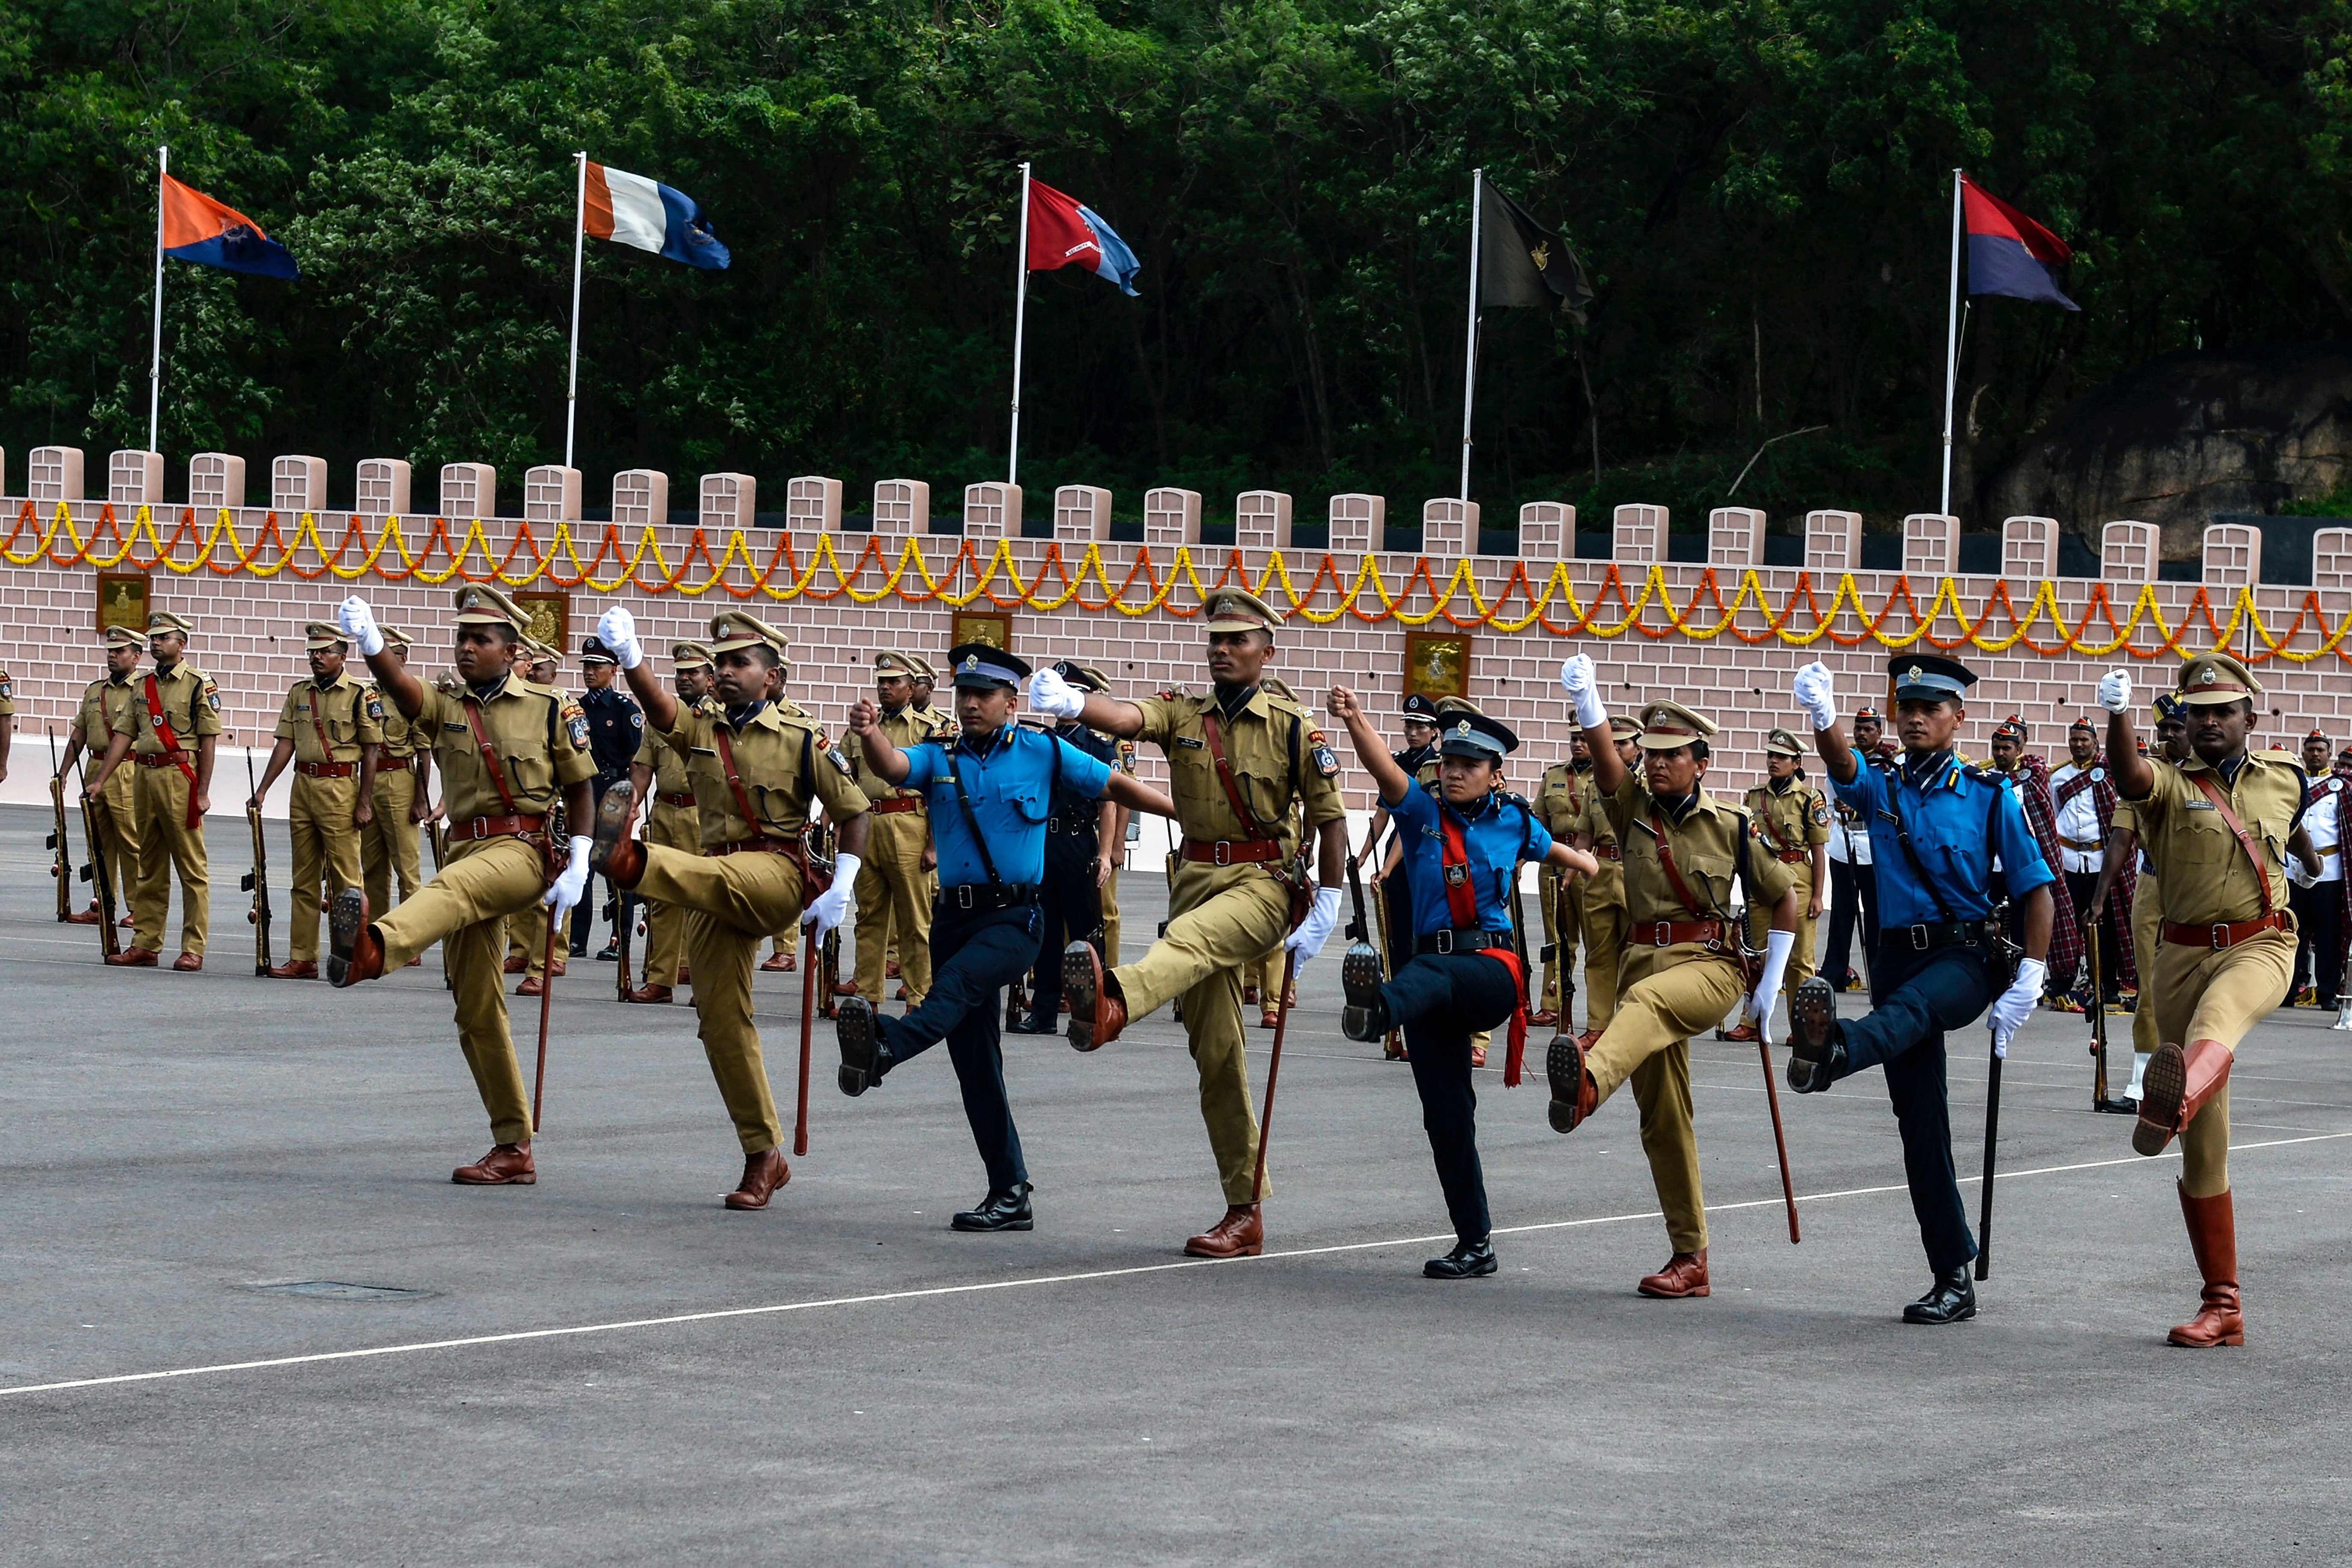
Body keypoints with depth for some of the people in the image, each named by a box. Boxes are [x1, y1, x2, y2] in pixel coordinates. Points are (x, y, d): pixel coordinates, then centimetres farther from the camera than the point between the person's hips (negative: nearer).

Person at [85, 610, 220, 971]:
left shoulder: (199, 684, -4)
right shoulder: (142, 686, 14)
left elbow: (209, 741, -7)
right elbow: (123, 735, 14)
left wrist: (202, 792, -12)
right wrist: (99, 780, 7)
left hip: (180, 776, -7)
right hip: (144, 775, 7)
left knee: (191, 866, -4)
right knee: (150, 867, 10)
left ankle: (194, 950, -3)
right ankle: (145, 945, 14)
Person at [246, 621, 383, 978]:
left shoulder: (361, 695, -3)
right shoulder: (299, 693, 12)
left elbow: (371, 752, -4)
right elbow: (286, 744, 11)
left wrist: (365, 802, -9)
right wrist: (262, 790, 4)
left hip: (340, 788, -6)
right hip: (303, 785, 6)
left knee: (344, 881, -4)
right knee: (304, 881, 8)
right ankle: (302, 959, 12)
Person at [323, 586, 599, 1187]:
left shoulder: (551, 708, 2)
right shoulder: (445, 706, 10)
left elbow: (580, 788, 7)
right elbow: (401, 688, -12)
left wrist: (578, 865, -6)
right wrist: (370, 645, -34)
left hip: (523, 849, -6)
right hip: (467, 852, 6)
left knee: (451, 888, -39)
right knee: (476, 1009, 6)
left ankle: (374, 946, -73)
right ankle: (513, 1151, 13)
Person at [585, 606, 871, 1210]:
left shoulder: (803, 740, 1)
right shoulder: (700, 730, 10)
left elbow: (854, 813, 4)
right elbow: (659, 707, -12)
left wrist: (842, 889, -9)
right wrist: (629, 658, -33)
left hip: (776, 873, -5)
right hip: (714, 891, 5)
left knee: (715, 876, -38)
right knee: (720, 1019, 1)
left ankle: (634, 861, -70)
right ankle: (764, 1157, 9)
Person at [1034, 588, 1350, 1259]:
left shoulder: (1293, 728, 2)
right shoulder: (1182, 716, 8)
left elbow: (1331, 819, 4)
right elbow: (1126, 718, -13)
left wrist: (1326, 910, -3)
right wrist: (1071, 703, -35)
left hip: (1264, 881, -5)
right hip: (1197, 876, 5)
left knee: (1192, 941, -38)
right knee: (1216, 1052, 4)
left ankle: (1113, 1001, -73)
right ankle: (1245, 1213, 11)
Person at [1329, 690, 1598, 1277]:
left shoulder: (1513, 821, 11)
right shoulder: (1422, 813, 10)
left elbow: (1554, 851, 32)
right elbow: (1383, 767, -8)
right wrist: (1354, 720, -25)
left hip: (1493, 968, -3)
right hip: (1433, 972, 3)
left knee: (1429, 974, -39)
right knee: (1446, 1114, -1)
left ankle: (1378, 1008, -75)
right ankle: (1475, 1244, 8)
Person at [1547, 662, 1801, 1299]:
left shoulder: (1730, 825, 3)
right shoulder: (1634, 808, 9)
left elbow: (1786, 899, 12)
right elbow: (1605, 757, -11)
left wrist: (1771, 982, 8)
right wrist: (1585, 698, -29)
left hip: (1710, 965, -5)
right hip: (1643, 958, 5)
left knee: (1647, 999, -39)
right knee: (1662, 1119, 4)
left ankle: (1589, 1081, -71)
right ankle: (1690, 1259, 12)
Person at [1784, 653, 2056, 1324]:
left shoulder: (1988, 793, 5)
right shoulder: (1881, 788, 12)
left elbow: (2036, 885, 2)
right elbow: (1842, 765, -12)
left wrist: (2029, 980, -10)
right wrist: (1822, 718, -35)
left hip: (1965, 954, -4)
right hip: (1898, 955, 4)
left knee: (1909, 1006, -38)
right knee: (1919, 1120, 1)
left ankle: (1831, 1051, -72)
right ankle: (1953, 1279, 5)